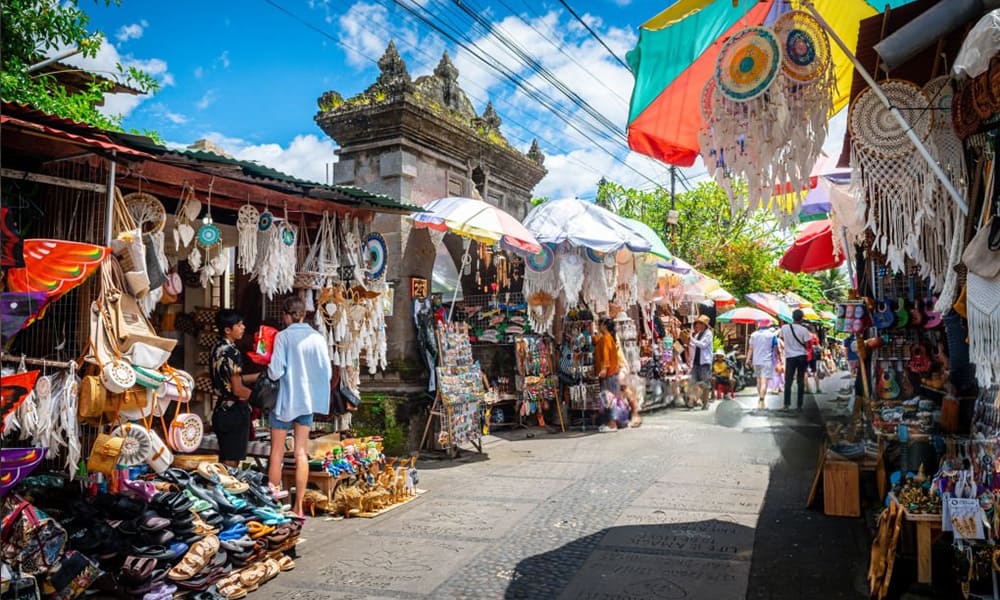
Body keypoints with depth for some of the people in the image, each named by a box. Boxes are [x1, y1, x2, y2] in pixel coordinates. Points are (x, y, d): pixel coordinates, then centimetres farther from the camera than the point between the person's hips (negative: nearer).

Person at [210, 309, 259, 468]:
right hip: (235, 413, -9)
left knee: (224, 460, 17)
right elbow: (238, 390, -20)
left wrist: (259, 376, 14)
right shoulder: (232, 352, -19)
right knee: (231, 463, 0)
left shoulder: (217, 348, 8)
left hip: (221, 411, 9)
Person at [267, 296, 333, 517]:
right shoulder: (317, 337, -1)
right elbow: (328, 372, -1)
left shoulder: (283, 336, -10)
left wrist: (268, 368, 7)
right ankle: (298, 507, 10)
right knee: (301, 453, 8)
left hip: (285, 400, -3)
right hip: (307, 400, 3)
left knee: (277, 453, 9)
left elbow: (275, 372, -14)